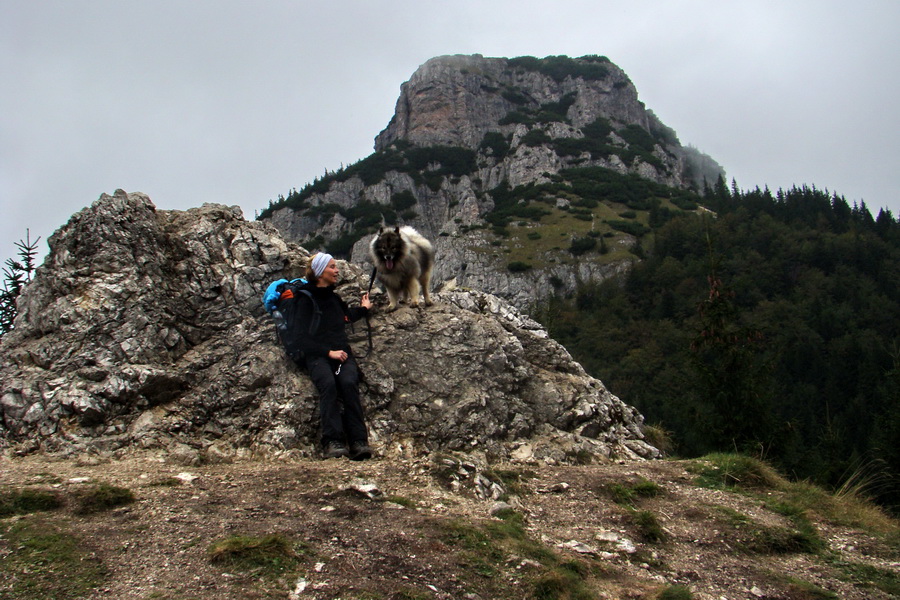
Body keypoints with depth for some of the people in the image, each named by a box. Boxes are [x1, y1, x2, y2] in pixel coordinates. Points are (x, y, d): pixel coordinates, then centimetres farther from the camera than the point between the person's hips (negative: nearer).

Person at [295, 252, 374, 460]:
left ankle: (358, 442, -37)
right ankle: (333, 442, -42)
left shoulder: (334, 298, 26)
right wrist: (328, 352, -12)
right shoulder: (306, 300, 7)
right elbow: (304, 339, -2)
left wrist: (363, 308, 53)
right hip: (317, 356, -4)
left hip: (342, 353, 4)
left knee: (348, 383, -30)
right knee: (328, 384, -36)